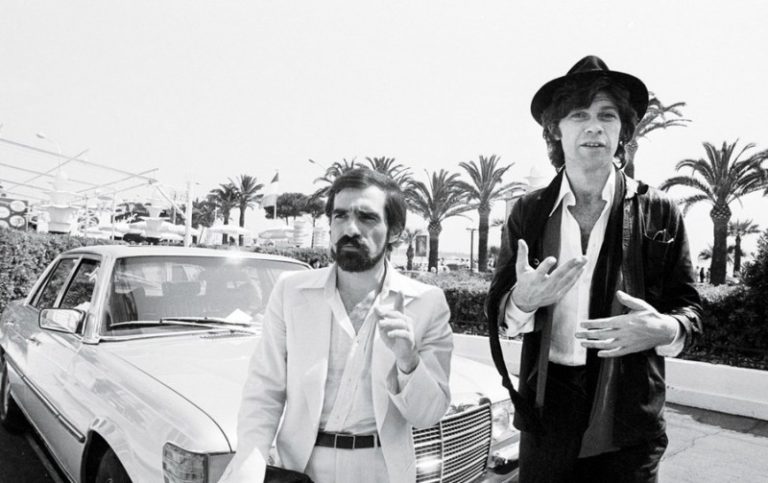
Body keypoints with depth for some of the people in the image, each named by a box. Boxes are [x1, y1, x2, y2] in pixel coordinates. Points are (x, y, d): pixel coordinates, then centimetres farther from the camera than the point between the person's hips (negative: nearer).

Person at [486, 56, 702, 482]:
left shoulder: (660, 212, -1)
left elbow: (689, 307, 2)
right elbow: (498, 312, 1)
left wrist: (664, 330, -20)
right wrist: (523, 299, -22)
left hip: (630, 414, 0)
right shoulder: (529, 212, 1)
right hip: (546, 412, 1)